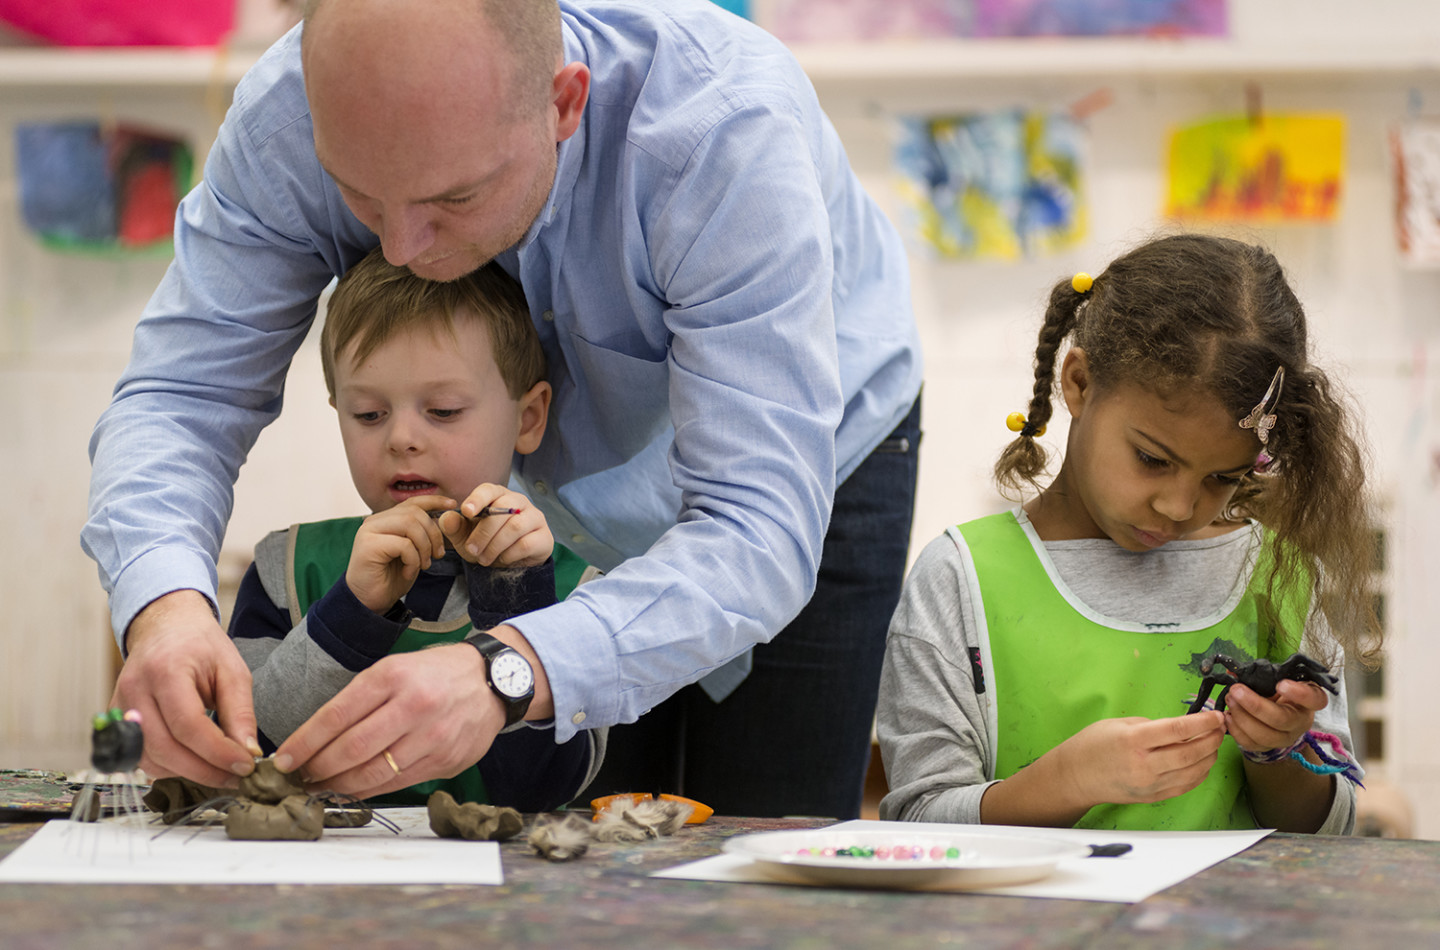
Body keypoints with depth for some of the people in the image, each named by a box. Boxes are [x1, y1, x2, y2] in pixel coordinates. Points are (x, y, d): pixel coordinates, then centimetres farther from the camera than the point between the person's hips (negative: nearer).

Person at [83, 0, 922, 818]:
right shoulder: (291, 111, -32)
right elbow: (183, 391, -27)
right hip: (553, 482, 3)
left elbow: (762, 533, -46)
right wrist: (164, 602, -50)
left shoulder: (728, 127, -43)